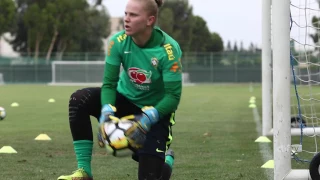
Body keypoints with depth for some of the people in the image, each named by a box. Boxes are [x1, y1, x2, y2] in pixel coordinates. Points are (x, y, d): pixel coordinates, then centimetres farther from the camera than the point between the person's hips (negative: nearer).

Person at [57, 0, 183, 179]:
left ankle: (166, 157, 30)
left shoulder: (168, 49, -27)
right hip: (126, 99, 3)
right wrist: (107, 110, -34)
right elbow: (109, 83, -15)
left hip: (156, 109, -3)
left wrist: (148, 118, -38)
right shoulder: (118, 42, -18)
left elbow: (173, 96, -24)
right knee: (79, 99, -26)